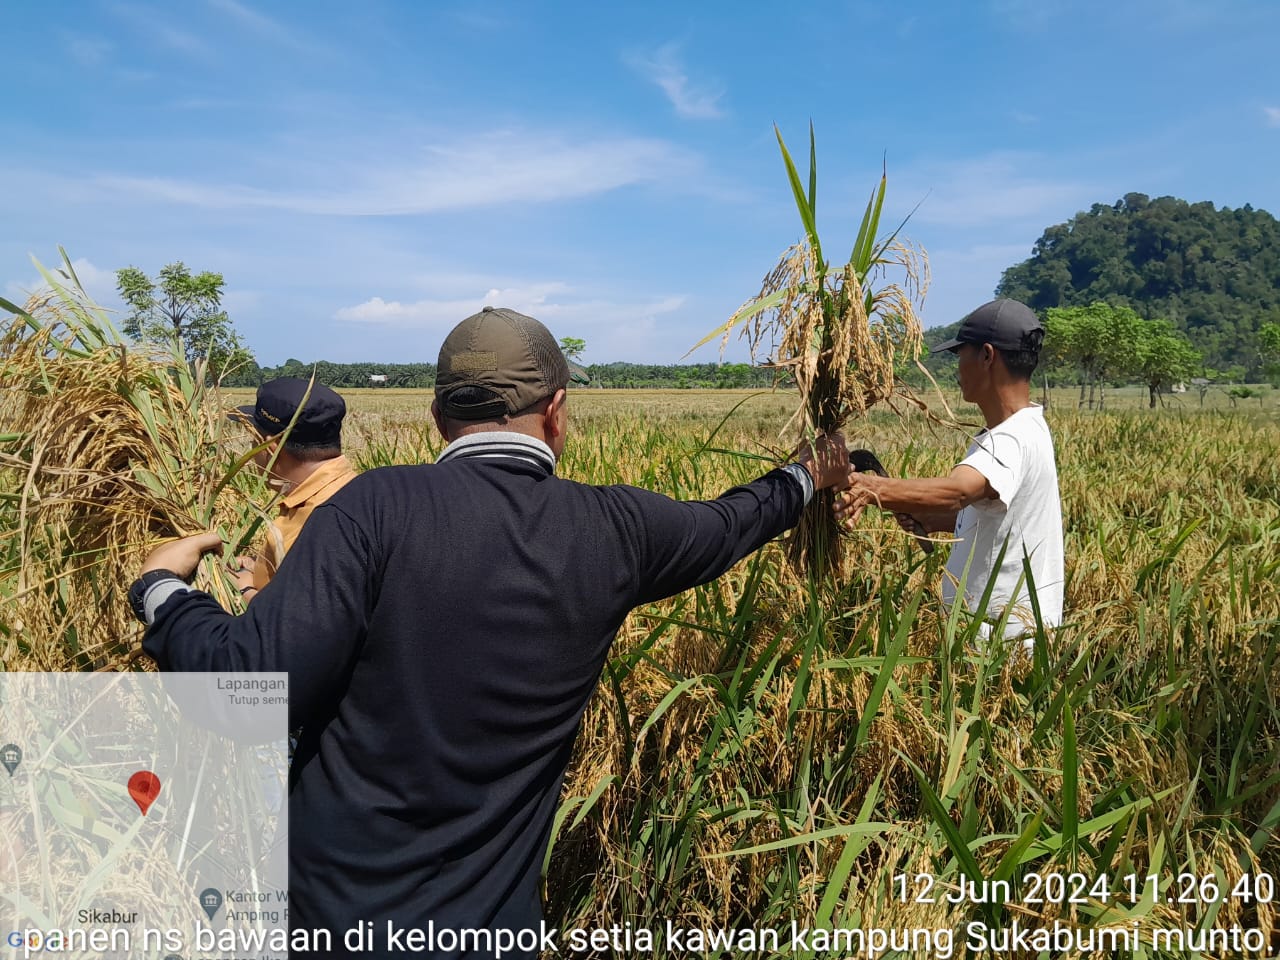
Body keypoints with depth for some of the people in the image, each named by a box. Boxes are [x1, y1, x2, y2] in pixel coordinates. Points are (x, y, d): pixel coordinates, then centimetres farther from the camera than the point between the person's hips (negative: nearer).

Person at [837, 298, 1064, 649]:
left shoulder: (1013, 439, -25)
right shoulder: (1024, 429, 10)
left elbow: (955, 491, -46)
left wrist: (871, 488, -62)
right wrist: (930, 519, 3)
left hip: (1005, 635, -10)